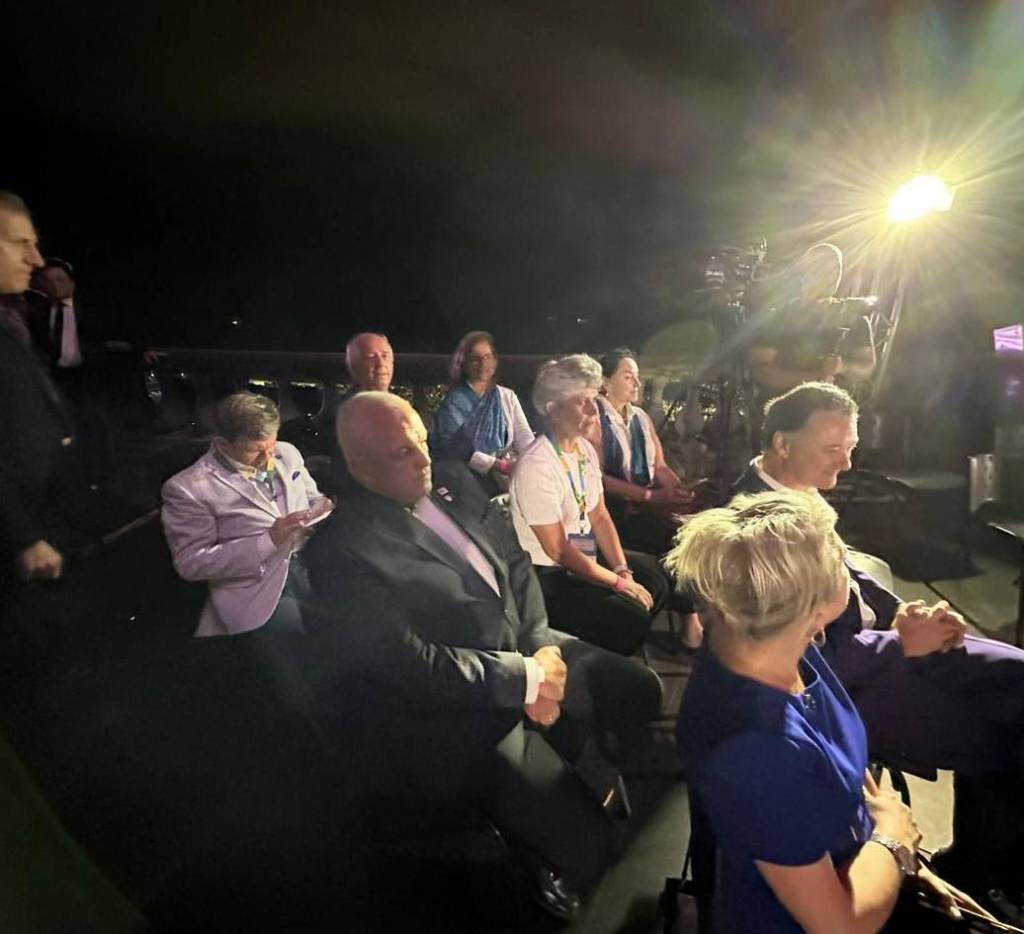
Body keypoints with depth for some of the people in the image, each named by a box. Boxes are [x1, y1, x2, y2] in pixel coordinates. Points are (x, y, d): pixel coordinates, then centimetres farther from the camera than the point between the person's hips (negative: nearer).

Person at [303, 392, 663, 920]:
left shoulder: (454, 483, 1)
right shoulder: (342, 551, -21)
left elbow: (515, 561, 5)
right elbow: (415, 665, -24)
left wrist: (542, 648, -9)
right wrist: (525, 678, -18)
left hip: (526, 649, 8)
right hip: (456, 710, -7)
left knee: (640, 691, 6)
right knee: (582, 839, -13)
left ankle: (587, 773, 30)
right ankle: (558, 880, 22)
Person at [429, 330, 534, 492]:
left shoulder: (508, 397, 13)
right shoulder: (454, 402, 0)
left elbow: (524, 436, 4)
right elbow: (458, 450, -10)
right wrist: (500, 466, -21)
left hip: (510, 474, 4)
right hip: (473, 478, -4)